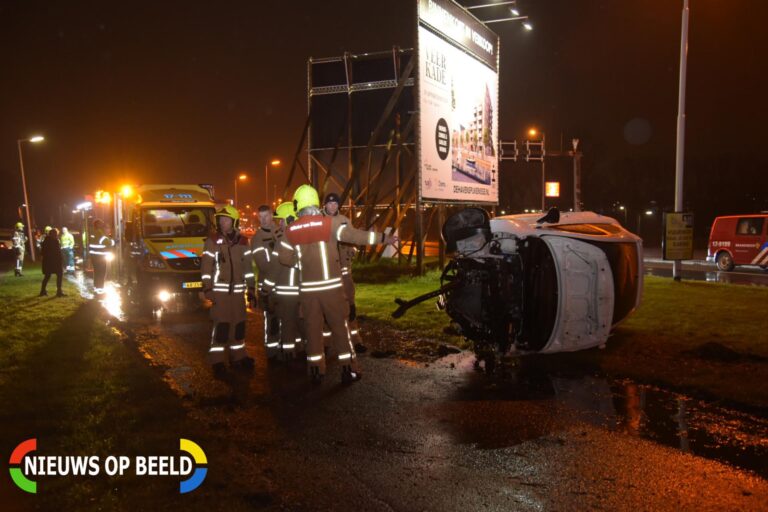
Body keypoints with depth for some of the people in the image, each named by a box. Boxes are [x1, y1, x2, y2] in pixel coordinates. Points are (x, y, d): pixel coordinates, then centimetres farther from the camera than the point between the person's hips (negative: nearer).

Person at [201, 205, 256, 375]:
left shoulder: (243, 242, 8)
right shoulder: (212, 241, -3)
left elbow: (248, 266, 12)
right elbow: (206, 266, -5)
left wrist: (251, 288, 9)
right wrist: (207, 289, -11)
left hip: (238, 290, 4)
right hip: (219, 291, -4)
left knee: (239, 324, 9)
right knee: (221, 325, -7)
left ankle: (238, 356, 22)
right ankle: (217, 361, 1)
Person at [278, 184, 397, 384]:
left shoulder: (291, 230, 1)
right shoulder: (329, 223, -11)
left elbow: (283, 256, 7)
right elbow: (354, 235, -15)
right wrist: (383, 238, -11)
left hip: (307, 288, 3)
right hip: (330, 286, -3)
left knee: (313, 329, 11)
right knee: (340, 326, 6)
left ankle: (316, 371, 16)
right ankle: (348, 370, 9)